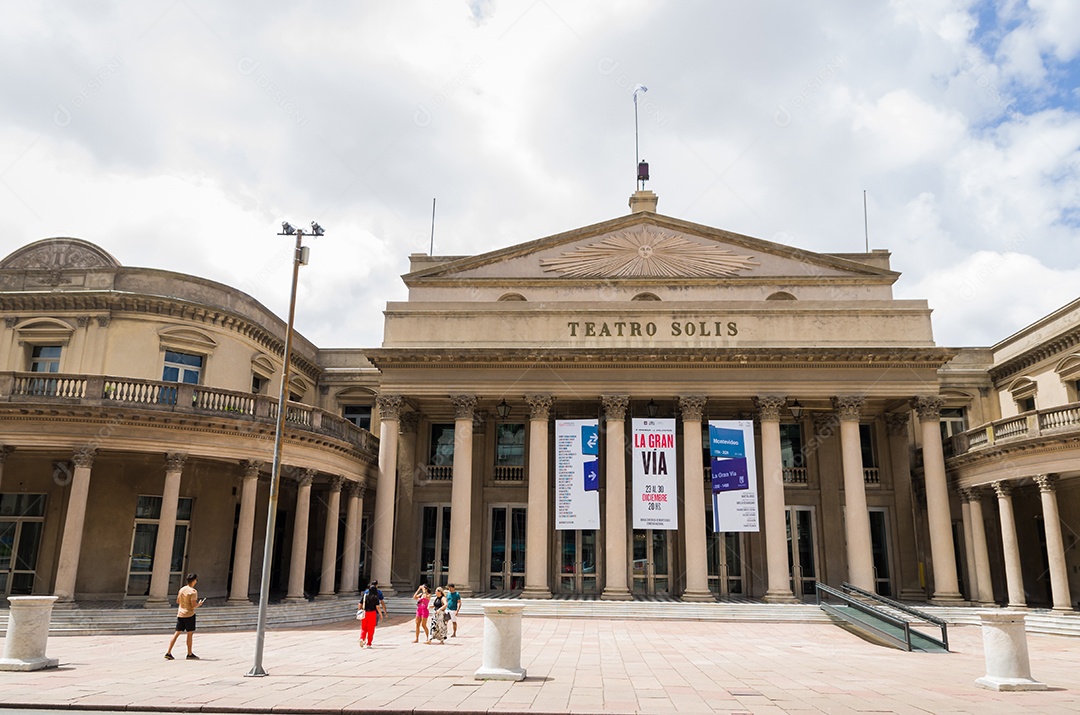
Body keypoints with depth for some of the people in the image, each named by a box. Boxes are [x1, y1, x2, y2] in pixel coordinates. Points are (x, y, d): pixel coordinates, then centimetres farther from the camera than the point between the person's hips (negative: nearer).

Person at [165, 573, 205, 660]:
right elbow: (193, 606, -18)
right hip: (189, 614, -7)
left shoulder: (182, 589, 7)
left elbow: (177, 601, 17)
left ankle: (168, 652, 7)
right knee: (190, 634, 3)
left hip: (180, 614, 7)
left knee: (177, 633, 10)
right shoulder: (193, 591, -15)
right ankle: (189, 654, 9)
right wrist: (199, 604, 1)